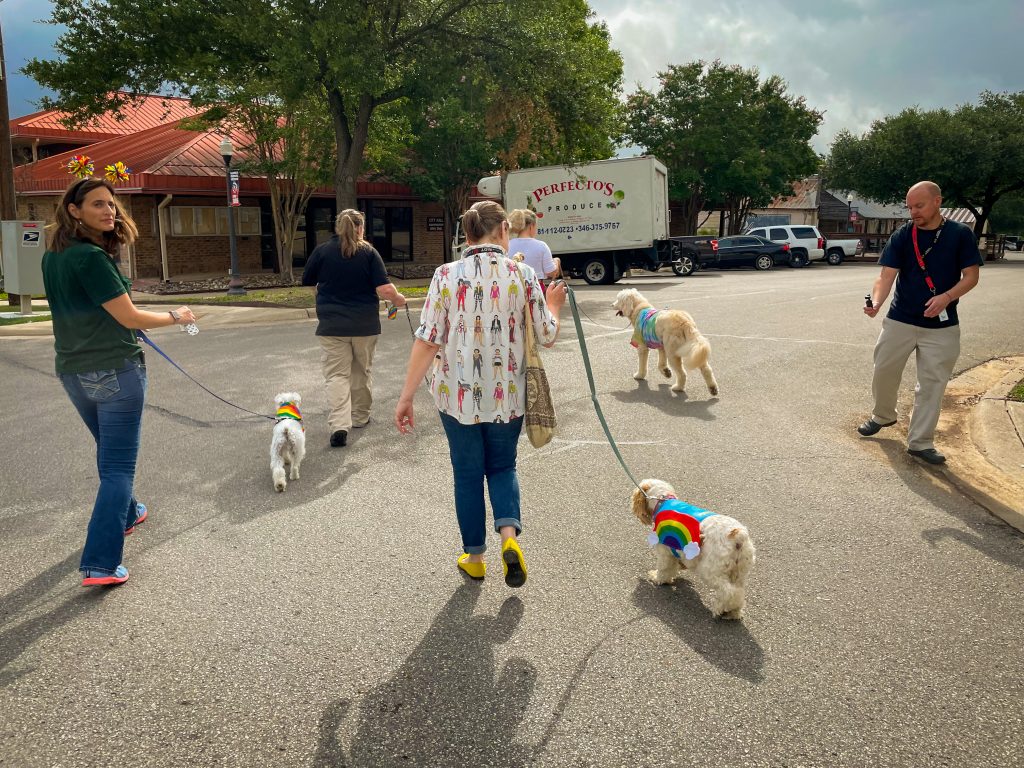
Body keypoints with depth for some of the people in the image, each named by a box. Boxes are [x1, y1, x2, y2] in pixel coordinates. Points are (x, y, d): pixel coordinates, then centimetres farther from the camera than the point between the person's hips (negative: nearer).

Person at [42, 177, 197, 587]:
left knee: (110, 451, 27)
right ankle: (99, 564, -7)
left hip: (72, 372, 9)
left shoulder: (52, 257, 7)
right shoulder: (92, 258, -20)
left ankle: (125, 514, 48)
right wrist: (175, 316, -3)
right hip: (114, 371, -8)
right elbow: (130, 318, -18)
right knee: (118, 464, -4)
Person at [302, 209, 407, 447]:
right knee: (362, 372, 18)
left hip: (332, 325, 0)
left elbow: (307, 282, 10)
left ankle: (339, 425, -14)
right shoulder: (369, 252, -4)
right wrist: (398, 299, 8)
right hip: (365, 324, 1)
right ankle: (360, 417, 30)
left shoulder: (322, 251, -2)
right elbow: (384, 289, -12)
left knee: (336, 374, 0)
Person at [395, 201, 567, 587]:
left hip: (457, 393, 0)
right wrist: (554, 305, 20)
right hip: (507, 393, 1)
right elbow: (546, 337, 0)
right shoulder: (522, 274, -5)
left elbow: (426, 341, -10)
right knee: (502, 466, 22)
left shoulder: (446, 276, -7)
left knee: (467, 473, 16)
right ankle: (509, 535, 0)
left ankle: (474, 556, 27)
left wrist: (406, 396, -6)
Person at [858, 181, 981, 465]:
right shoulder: (902, 236, -4)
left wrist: (946, 297, -22)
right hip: (899, 321, 1)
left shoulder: (960, 234, -4)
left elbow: (971, 276, -3)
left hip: (942, 326, -1)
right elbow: (887, 276, -11)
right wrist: (876, 302, -31)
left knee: (932, 383, 3)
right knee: (884, 372, 9)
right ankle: (883, 416, 36)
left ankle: (920, 442, 12)